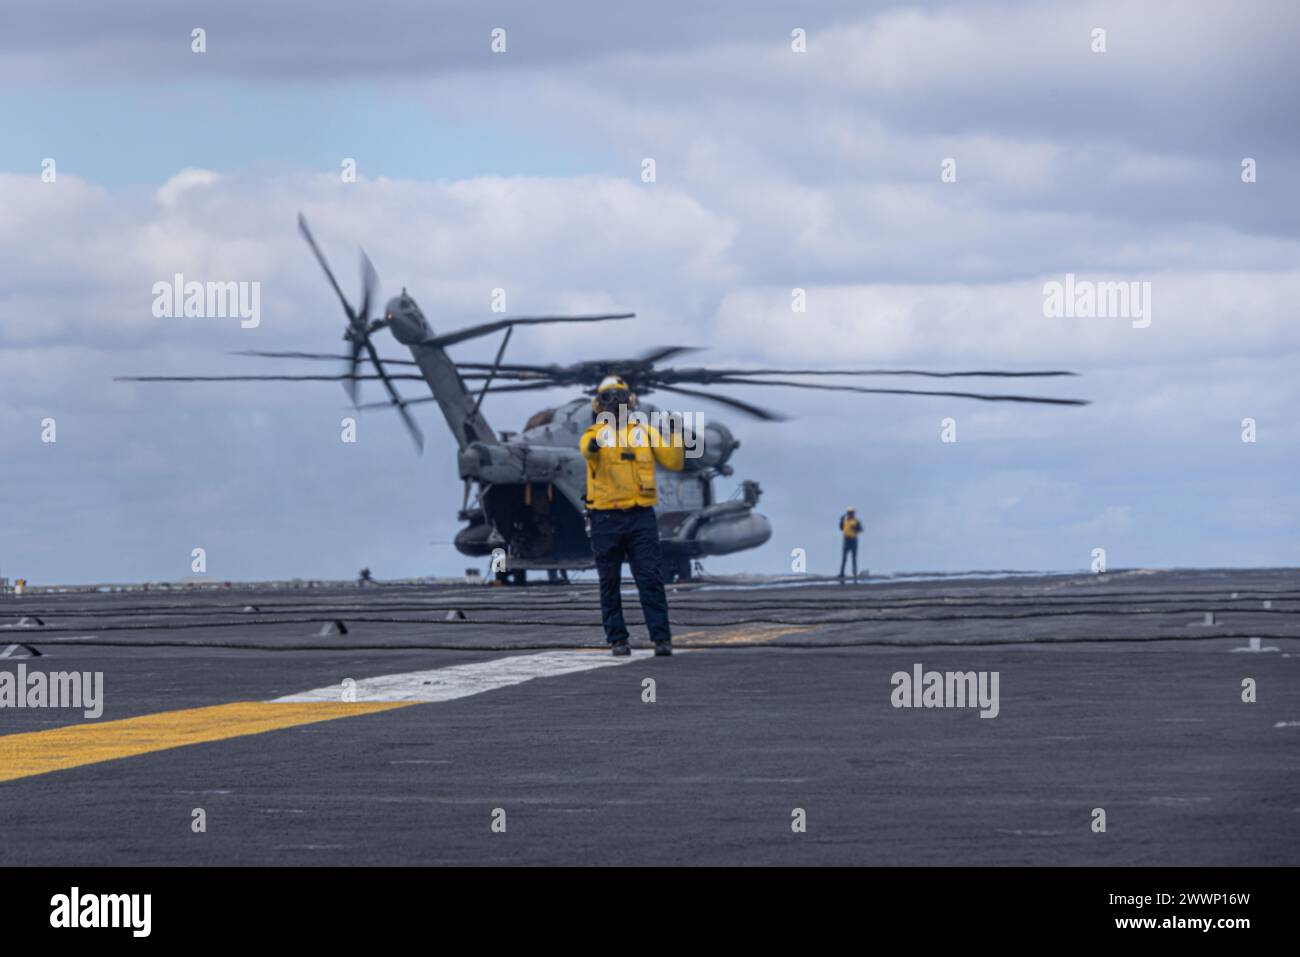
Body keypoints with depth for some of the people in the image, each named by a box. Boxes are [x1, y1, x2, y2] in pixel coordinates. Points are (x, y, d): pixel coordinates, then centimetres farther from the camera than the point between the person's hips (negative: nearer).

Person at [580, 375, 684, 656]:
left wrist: (674, 436, -12)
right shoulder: (596, 434, 1)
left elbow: (674, 463, 4)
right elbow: (587, 447, -24)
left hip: (641, 517, 1)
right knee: (610, 583, 4)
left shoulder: (646, 433, 8)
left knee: (650, 579, -6)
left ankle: (662, 638, -6)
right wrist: (592, 447, -48)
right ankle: (617, 640, 12)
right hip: (606, 519, -1)